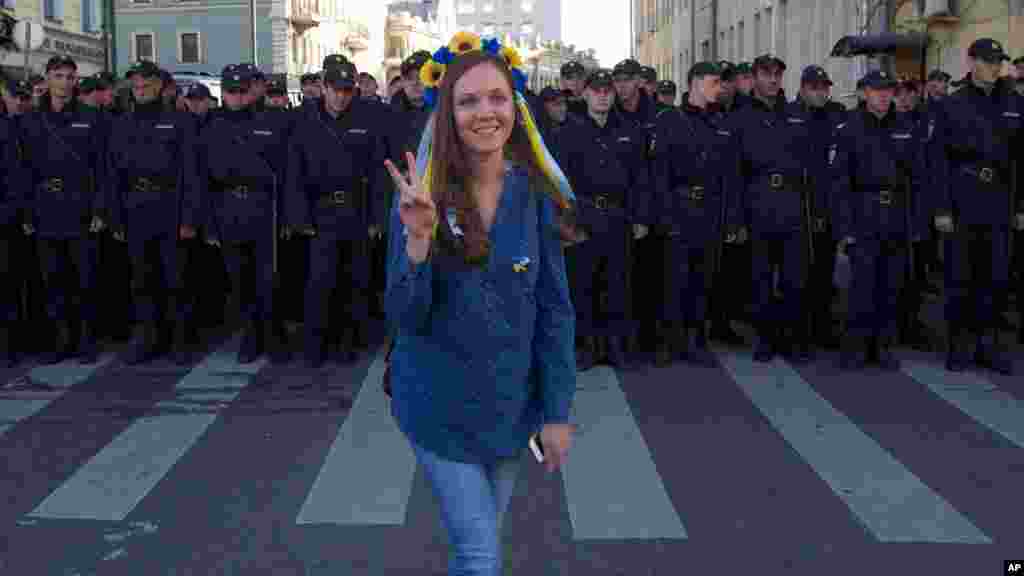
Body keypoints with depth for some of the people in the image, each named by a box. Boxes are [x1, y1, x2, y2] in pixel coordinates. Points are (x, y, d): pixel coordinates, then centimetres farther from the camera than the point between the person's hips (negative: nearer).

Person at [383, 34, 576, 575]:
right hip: (440, 407, -2)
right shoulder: (422, 194, -12)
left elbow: (554, 309, -2)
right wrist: (417, 238, -32)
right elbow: (404, 316, -15)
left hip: (510, 404, 3)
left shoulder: (534, 196, -6)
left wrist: (557, 411, -3)